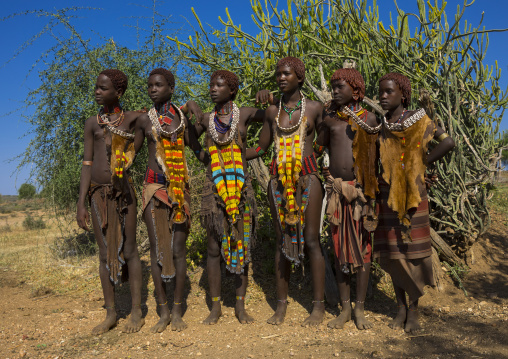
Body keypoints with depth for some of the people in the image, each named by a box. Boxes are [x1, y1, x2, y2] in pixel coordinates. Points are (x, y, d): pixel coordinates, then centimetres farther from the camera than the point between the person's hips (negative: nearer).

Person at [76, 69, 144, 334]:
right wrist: (81, 203, 0)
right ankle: (110, 313, 17)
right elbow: (87, 164, 5)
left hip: (123, 190, -2)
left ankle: (136, 312, 12)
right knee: (105, 253, 6)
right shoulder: (92, 123, 8)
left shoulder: (131, 119, 3)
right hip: (98, 193, 2)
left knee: (129, 250, 2)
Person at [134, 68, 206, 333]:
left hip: (179, 188, 0)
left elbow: (199, 151, 12)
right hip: (153, 187, 0)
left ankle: (177, 310, 10)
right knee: (157, 248, 0)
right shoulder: (144, 120, 8)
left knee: (178, 249, 0)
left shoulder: (183, 117, 7)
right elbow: (132, 150, 17)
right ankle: (163, 311, 10)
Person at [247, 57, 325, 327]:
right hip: (279, 179, 3)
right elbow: (261, 148, 15)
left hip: (306, 177, -3)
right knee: (282, 239, 6)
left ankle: (319, 306, 9)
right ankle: (281, 304, 15)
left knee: (311, 239, -2)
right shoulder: (272, 111, 11)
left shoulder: (314, 108, 4)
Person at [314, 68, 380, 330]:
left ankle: (360, 309, 14)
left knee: (363, 248, 2)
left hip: (361, 189, -1)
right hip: (336, 188, 2)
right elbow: (316, 148, 17)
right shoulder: (329, 117, 8)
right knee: (340, 247, 5)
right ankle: (345, 308, 16)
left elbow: (378, 155, 5)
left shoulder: (369, 119, 3)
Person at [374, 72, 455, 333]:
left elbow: (448, 142, -14)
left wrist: (422, 163, -8)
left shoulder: (418, 120, -4)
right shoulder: (380, 125, 8)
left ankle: (414, 309, 12)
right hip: (387, 195, 4)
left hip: (411, 194, -4)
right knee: (391, 252, 6)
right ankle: (401, 308, 19)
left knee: (412, 250, -1)